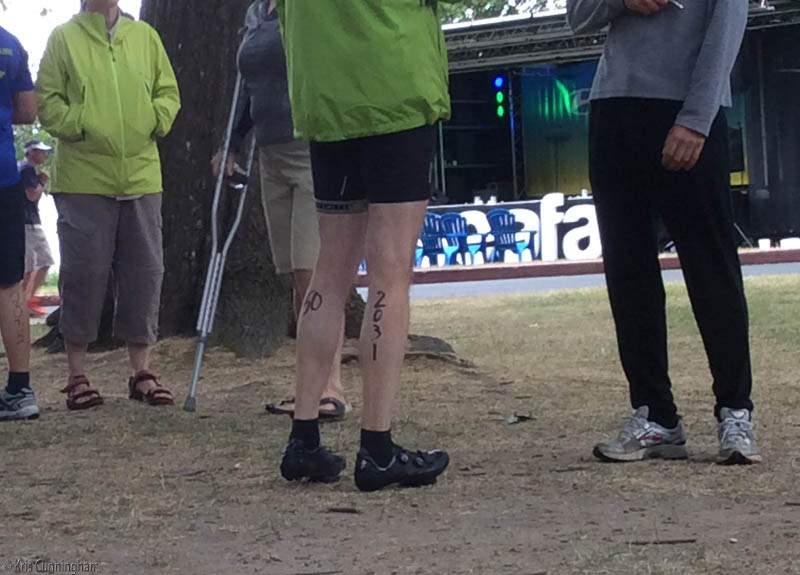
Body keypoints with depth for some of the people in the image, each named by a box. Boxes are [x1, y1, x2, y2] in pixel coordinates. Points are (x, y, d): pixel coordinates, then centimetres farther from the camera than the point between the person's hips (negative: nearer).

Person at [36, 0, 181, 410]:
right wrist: (79, 125, -13)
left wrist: (156, 119, -3)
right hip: (83, 179, -3)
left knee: (144, 271, 6)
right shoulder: (64, 38, 2)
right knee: (84, 272, -1)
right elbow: (47, 100, 0)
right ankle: (77, 375, 9)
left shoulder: (145, 37, 10)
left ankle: (141, 369, 16)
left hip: (141, 175, 3)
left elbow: (168, 92, 14)